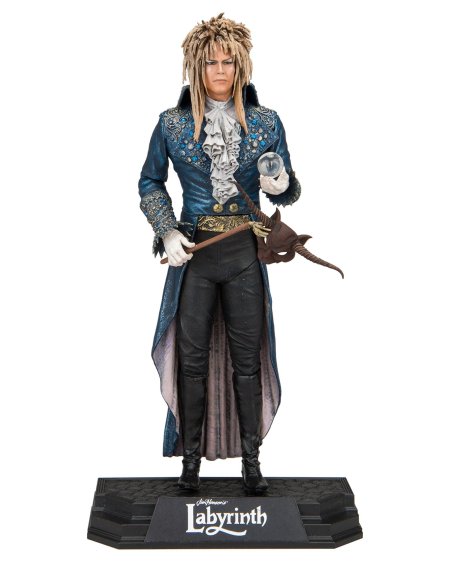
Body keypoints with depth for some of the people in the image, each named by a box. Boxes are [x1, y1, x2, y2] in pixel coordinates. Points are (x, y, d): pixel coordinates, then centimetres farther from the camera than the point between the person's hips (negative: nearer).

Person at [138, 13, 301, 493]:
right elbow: (150, 183, 11)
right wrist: (167, 231, -3)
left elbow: (288, 191, 9)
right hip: (194, 254, 0)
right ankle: (192, 456, 17)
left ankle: (250, 458, 17)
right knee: (193, 358, 4)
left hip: (245, 255, 1)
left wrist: (282, 185, -15)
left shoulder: (266, 123, 3)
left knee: (247, 359, 5)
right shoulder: (172, 124, 1)